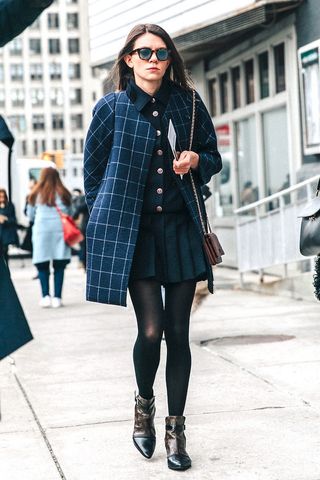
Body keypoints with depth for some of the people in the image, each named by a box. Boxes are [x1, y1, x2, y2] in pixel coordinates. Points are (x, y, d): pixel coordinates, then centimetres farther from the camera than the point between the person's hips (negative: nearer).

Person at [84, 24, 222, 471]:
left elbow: (214, 159, 14)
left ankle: (175, 430, 15)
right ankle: (144, 404, 20)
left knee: (178, 333, 3)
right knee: (151, 329, -10)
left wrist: (196, 160, -8)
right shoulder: (111, 108, 0)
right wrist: (107, 220, 4)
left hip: (181, 229, 2)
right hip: (133, 231, -2)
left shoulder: (188, 103, 4)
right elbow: (92, 171, 8)